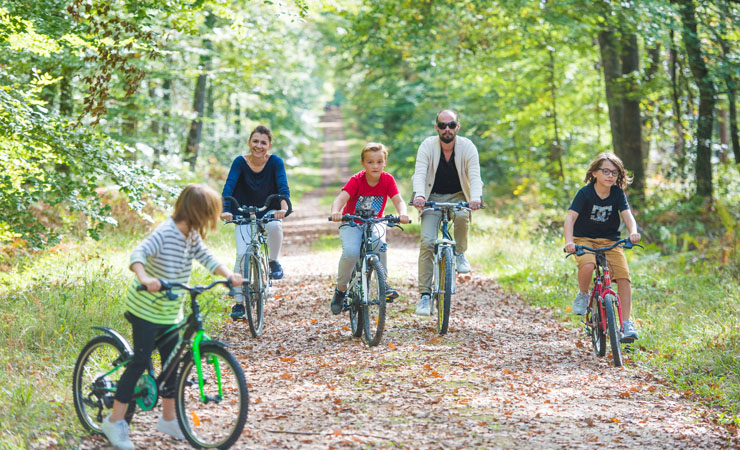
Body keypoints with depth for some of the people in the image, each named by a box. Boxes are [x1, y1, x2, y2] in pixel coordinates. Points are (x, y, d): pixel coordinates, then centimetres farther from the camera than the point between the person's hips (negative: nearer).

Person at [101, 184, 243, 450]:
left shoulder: (191, 237, 2)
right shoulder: (165, 234, -23)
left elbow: (206, 258, 1)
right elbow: (138, 254, -34)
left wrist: (228, 275, -17)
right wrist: (145, 279, -53)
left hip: (170, 313, 8)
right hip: (146, 309, -8)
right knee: (140, 362, -8)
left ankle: (168, 419, 25)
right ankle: (114, 421, 1)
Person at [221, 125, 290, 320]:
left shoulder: (275, 162, -13)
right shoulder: (240, 162, -13)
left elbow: (283, 186, -26)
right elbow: (229, 185, -25)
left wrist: (284, 207, -47)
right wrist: (225, 210, -43)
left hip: (269, 211, 0)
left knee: (275, 226, -35)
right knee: (242, 254, -16)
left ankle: (273, 261, -7)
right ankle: (239, 303, -8)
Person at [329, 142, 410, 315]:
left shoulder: (387, 180, -13)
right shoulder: (356, 180, -20)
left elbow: (398, 200, -22)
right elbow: (341, 198, -33)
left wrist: (403, 213, -45)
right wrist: (335, 212, -56)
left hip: (374, 223, 2)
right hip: (351, 224, -2)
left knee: (379, 243, -33)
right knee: (351, 252, -29)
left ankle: (383, 284, -18)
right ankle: (340, 289, -5)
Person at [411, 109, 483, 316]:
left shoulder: (467, 146, -13)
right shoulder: (427, 146, -13)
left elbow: (474, 175, -24)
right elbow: (419, 173, -25)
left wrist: (476, 198, -44)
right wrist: (419, 195, -45)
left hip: (458, 196, 0)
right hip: (433, 197, 0)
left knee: (462, 216, -35)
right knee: (427, 242, -16)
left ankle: (460, 254, -6)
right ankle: (425, 294, -13)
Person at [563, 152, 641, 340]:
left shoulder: (618, 193, -5)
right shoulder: (585, 193, -14)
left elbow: (627, 215, -17)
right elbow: (570, 217, -23)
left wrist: (633, 232, -40)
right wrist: (569, 241, -41)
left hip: (610, 240, 3)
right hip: (584, 239, -3)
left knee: (624, 277, -15)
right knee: (587, 265, -35)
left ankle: (626, 323, -7)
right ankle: (583, 295, -3)